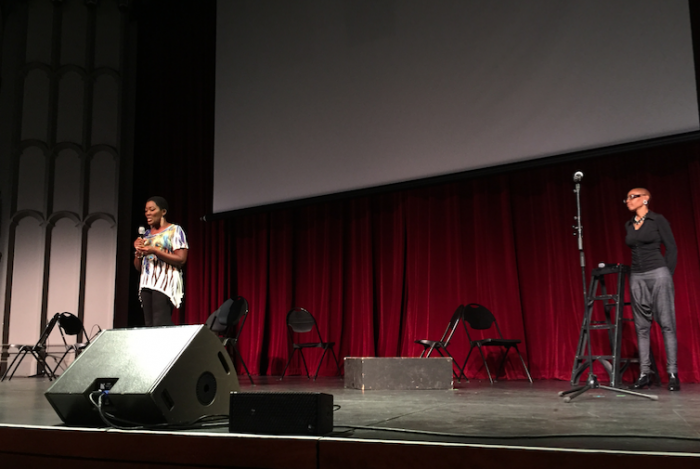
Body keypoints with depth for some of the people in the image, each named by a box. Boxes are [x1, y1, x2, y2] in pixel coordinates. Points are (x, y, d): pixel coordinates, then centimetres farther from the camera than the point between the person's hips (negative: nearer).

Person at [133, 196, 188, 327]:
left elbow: (181, 259, -10)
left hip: (165, 283, -7)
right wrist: (138, 251, 1)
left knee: (160, 325, -18)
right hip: (147, 284, 7)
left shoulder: (174, 230, 3)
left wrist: (154, 251, -15)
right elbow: (138, 267, 21)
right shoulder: (146, 234, 21)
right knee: (149, 325, -1)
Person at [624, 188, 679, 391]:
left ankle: (673, 373, -3)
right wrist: (633, 272, 13)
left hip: (658, 274, -6)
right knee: (641, 326, 3)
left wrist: (667, 276, -5)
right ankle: (645, 373, 6)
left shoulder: (658, 220, -3)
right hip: (637, 278, 6)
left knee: (666, 323, -5)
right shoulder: (629, 225, 13)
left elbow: (672, 249, -3)